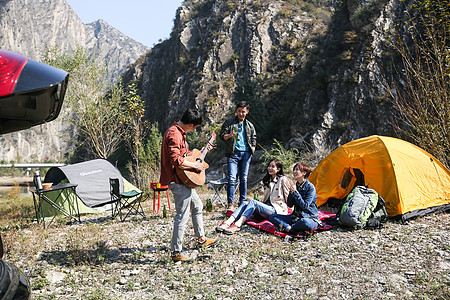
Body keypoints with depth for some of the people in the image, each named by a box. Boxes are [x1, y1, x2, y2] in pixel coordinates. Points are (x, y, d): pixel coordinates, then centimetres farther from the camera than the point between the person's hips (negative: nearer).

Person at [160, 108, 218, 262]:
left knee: (197, 206, 23)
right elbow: (176, 160, -30)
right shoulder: (174, 134, -21)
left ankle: (201, 239, 39)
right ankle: (176, 252, 4)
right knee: (182, 216, -6)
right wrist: (195, 165, -18)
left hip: (185, 180, 11)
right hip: (178, 181, -11)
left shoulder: (180, 132, 13)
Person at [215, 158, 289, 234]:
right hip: (267, 207, 7)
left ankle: (237, 225, -49)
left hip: (277, 210, -7)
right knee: (245, 204, -19)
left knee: (252, 202, -29)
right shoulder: (267, 180, 21)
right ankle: (227, 223, -39)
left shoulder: (283, 179, -1)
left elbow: (288, 197, -2)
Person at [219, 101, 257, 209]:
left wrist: (252, 149, 7)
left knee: (243, 179, 6)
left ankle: (242, 202, 15)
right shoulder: (229, 122, 6)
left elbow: (254, 139, 23)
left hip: (246, 153, 3)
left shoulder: (250, 126, 16)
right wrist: (229, 135, -20)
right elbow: (221, 135, 1)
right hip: (233, 153, -3)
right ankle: (230, 203, -5)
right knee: (232, 179, -9)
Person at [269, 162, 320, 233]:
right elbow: (290, 205, 3)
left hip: (310, 218, -6)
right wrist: (291, 192, -13)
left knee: (305, 222, -43)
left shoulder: (310, 187, -12)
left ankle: (287, 228, -21)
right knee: (272, 217, -9)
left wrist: (295, 192, -21)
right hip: (295, 217, 6)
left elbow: (305, 206, -19)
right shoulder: (295, 185, 6)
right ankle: (288, 227, -31)